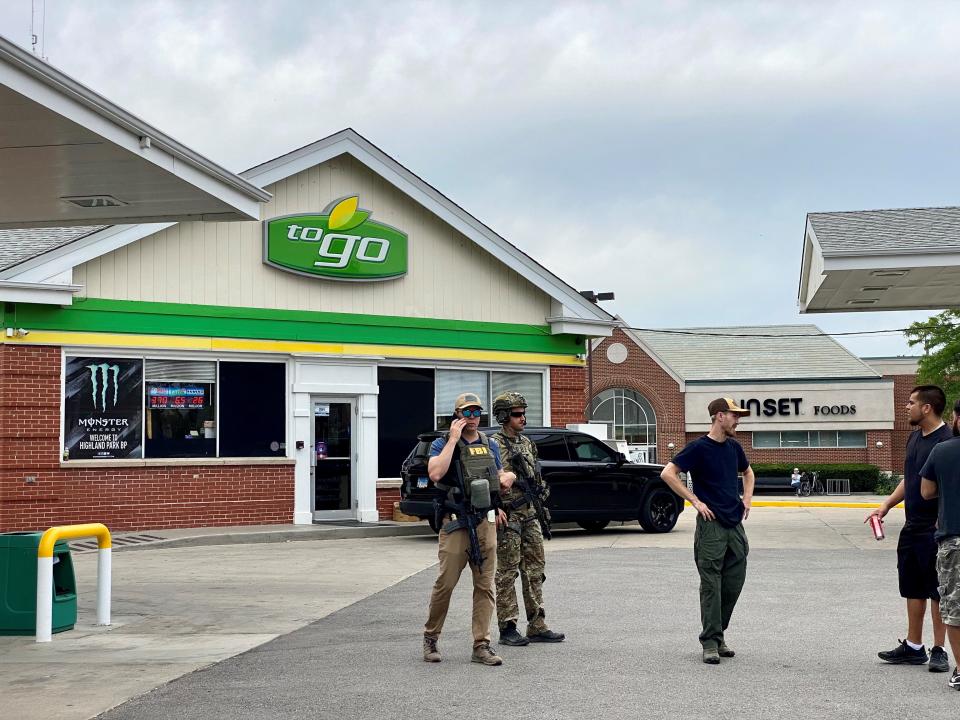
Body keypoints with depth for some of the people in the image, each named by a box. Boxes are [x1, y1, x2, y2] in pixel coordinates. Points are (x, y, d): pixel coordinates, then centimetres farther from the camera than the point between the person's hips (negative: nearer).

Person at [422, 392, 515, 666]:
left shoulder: (490, 446, 14)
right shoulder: (442, 444, -2)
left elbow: (500, 478, 27)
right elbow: (435, 474, -21)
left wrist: (508, 477, 3)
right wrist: (453, 439, -17)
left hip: (486, 523, 5)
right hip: (456, 523, -5)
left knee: (485, 586, 2)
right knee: (445, 583, -4)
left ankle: (481, 645, 5)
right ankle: (430, 638, 14)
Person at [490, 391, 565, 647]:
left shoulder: (527, 443, 15)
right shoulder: (494, 445, -9)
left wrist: (540, 487, 8)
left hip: (529, 513, 8)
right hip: (508, 515, -8)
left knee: (535, 570, 9)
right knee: (507, 573, -3)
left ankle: (537, 627, 14)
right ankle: (507, 629, 2)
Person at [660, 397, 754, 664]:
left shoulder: (734, 447, 13)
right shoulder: (699, 447, -9)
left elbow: (748, 472, 33)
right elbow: (668, 473, -14)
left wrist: (747, 498, 16)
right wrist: (695, 501, -14)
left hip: (736, 524, 7)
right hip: (711, 525, -7)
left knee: (734, 584, 8)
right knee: (711, 586, -5)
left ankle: (718, 635, 20)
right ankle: (711, 643, -1)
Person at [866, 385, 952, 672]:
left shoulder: (947, 440, -15)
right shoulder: (915, 437, 12)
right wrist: (886, 505, 15)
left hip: (936, 529, -8)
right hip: (912, 527, 9)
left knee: (938, 590, 0)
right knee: (913, 589, 13)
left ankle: (939, 651, 9)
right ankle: (913, 648, 22)